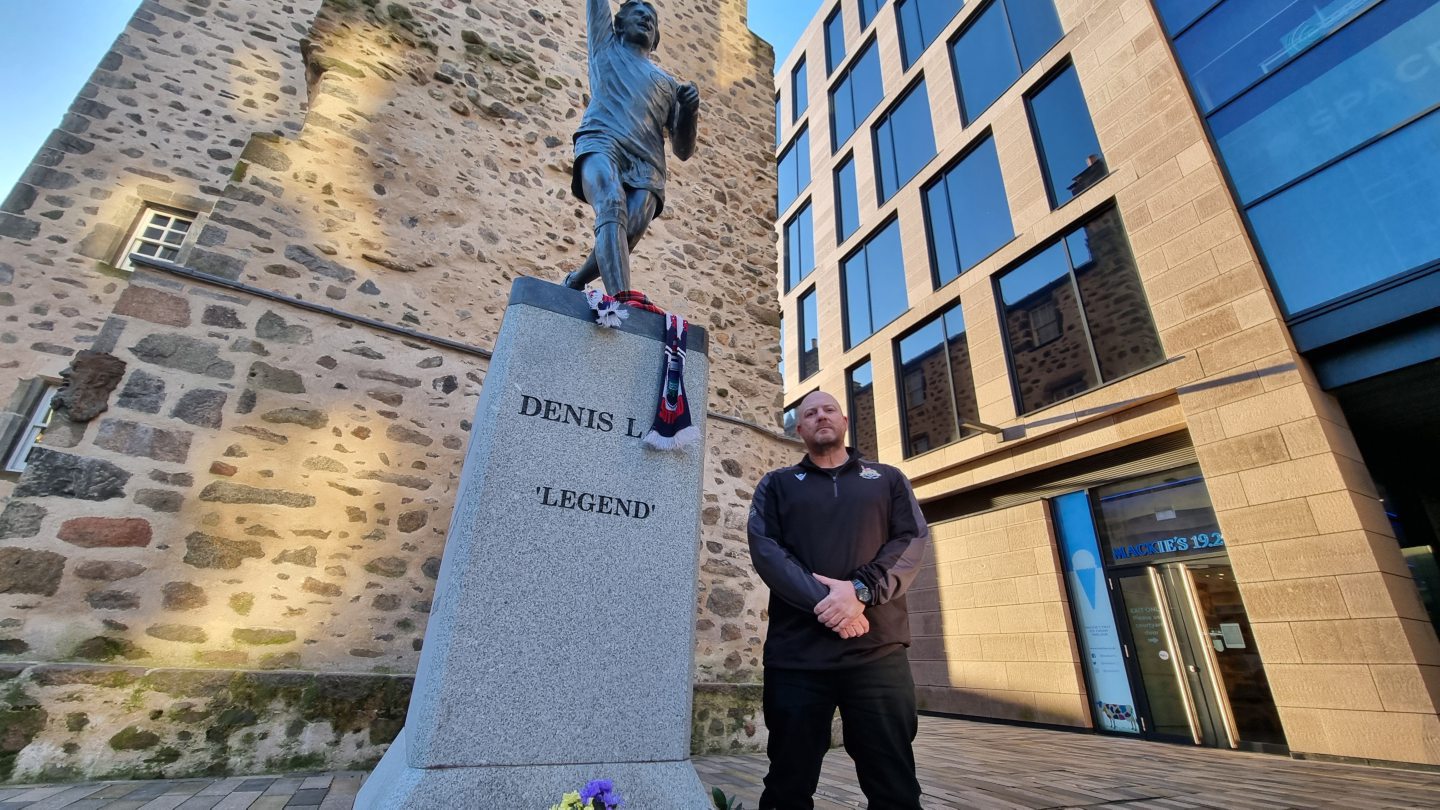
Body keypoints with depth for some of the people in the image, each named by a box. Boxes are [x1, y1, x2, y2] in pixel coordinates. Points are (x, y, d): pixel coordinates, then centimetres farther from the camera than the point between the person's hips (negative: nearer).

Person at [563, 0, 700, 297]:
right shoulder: (606, 45, 35)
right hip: (602, 143, -2)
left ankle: (572, 285, -3)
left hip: (646, 165, 2)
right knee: (613, 208, -33)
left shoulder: (668, 82, 34)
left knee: (630, 233, -25)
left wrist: (690, 110, 6)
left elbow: (683, 151, 25)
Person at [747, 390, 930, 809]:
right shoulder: (776, 484, 12)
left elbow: (913, 539, 1)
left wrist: (861, 590, -15)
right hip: (796, 653, 0)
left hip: (879, 652, 1)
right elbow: (764, 549, -3)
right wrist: (822, 602, -16)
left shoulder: (888, 479, 15)